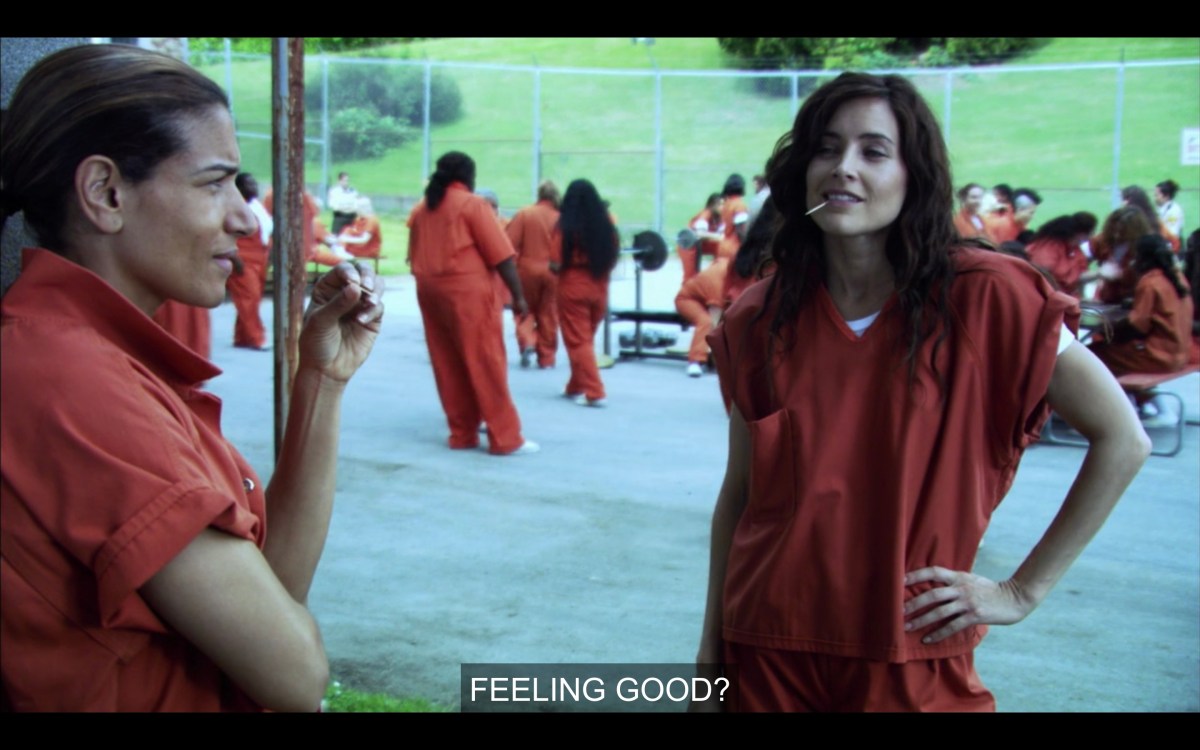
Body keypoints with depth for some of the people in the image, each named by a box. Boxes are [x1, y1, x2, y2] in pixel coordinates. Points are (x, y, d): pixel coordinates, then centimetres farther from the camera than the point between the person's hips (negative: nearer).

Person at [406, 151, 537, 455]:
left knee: (448, 367, 10)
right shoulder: (473, 204, -5)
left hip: (429, 291, 6)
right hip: (467, 290, -6)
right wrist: (518, 295, -5)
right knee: (486, 365, -4)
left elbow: (414, 256, 13)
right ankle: (505, 438, -3)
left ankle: (462, 434, 13)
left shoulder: (421, 209, 13)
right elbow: (501, 255, -9)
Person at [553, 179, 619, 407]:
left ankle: (594, 392, -4)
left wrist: (551, 266, 5)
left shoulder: (567, 226, -13)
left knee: (577, 341, 3)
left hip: (573, 288, -5)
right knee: (586, 339, 20)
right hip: (600, 288, 5)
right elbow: (612, 259, 5)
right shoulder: (606, 223, 0)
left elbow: (557, 263, -15)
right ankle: (576, 387, 30)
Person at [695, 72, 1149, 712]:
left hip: (913, 663, -3)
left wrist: (1022, 591, -7)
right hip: (767, 654, 3)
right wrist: (709, 653, 7)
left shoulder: (981, 297, -11)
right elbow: (737, 495, 7)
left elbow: (1122, 440, -7)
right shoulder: (759, 321, -1)